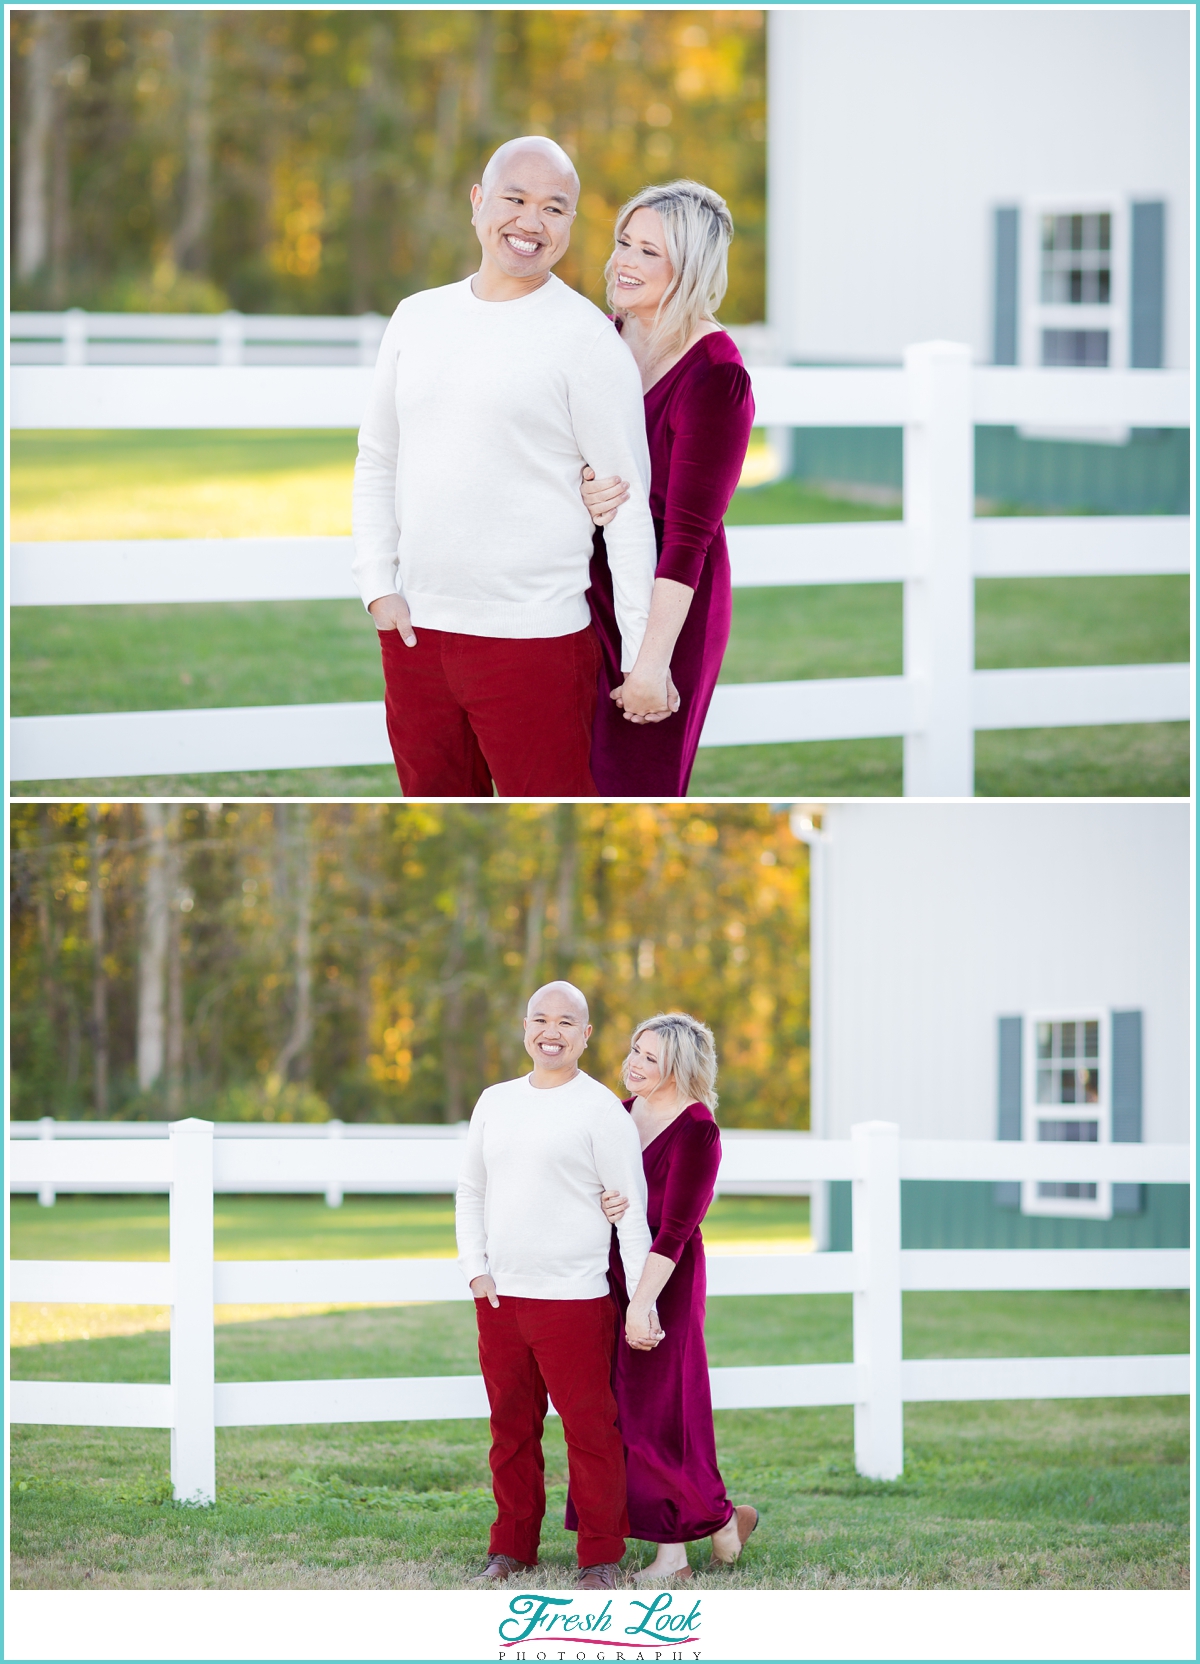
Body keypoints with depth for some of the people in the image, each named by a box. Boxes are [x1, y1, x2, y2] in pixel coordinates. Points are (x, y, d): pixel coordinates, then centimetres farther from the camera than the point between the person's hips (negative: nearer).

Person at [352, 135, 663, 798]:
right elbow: (376, 461, 17)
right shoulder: (418, 317, 11)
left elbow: (629, 505, -6)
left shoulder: (586, 338, -5)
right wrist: (377, 586, 4)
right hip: (413, 631, 6)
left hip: (533, 637, -5)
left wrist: (644, 655, -9)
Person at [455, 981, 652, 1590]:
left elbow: (632, 1207, -5)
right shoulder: (496, 1102, 13)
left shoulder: (601, 1108, -4)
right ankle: (511, 1547, 21)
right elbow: (471, 1192, 20)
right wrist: (475, 1268, 7)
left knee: (590, 1429, -3)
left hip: (574, 1298, -5)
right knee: (511, 1427, 11)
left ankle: (600, 1556, 5)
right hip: (499, 1296, 5)